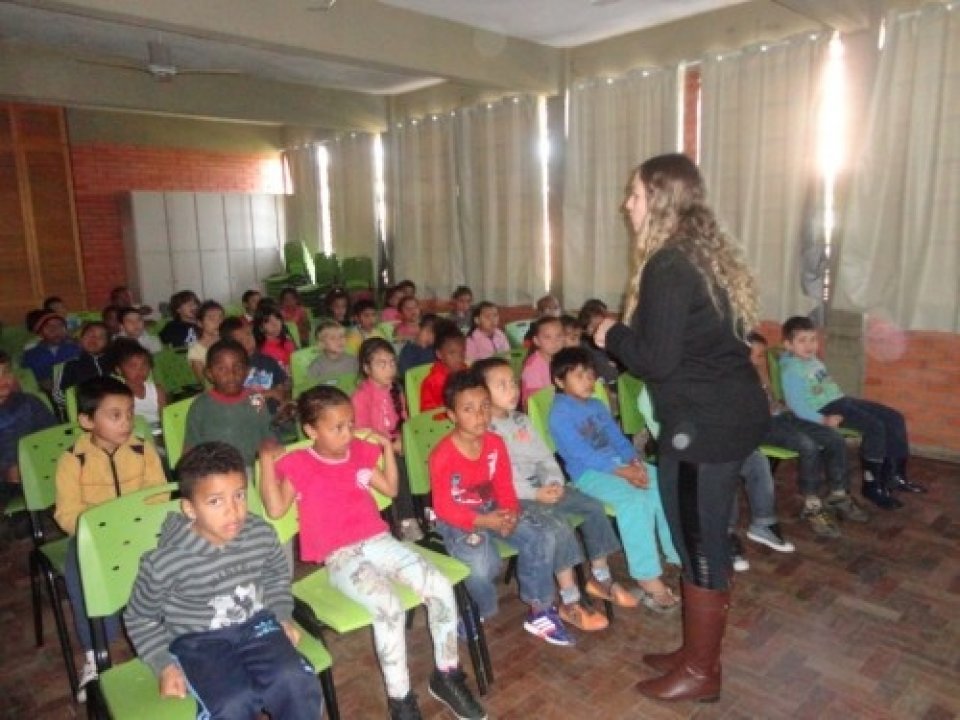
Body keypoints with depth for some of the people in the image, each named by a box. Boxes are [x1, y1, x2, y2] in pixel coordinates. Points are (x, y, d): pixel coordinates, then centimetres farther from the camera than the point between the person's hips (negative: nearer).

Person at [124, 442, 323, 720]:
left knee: (296, 681, -23)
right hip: (198, 642, -2)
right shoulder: (164, 562, -19)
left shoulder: (261, 534, -10)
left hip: (256, 626, 3)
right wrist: (164, 664, -9)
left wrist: (283, 617, 2)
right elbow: (140, 618, 0)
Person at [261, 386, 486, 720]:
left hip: (381, 542, 5)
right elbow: (275, 509, -9)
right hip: (343, 558, -5)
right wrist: (267, 460, -13)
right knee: (389, 607, -31)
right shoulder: (298, 464, 1)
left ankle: (446, 675, 4)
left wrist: (387, 447, 13)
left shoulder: (359, 453, 14)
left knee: (441, 588, -15)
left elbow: (391, 489, 21)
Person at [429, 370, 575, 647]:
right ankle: (477, 615, 2)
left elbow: (504, 486, 5)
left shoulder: (495, 443, -2)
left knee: (545, 539, -13)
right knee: (483, 564, -34)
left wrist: (511, 513, -16)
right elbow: (443, 507, -17)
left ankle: (540, 611, 7)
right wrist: (483, 521, -26)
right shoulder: (442, 456, -21)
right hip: (456, 520, -6)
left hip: (494, 511, 6)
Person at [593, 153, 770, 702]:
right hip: (731, 413, 10)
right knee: (704, 539, 19)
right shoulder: (704, 252, 13)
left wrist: (612, 335, -3)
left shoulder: (668, 266, -17)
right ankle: (698, 653, 35)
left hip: (705, 424, -10)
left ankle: (701, 672, 23)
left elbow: (656, 360, -20)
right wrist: (626, 334, 16)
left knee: (699, 545, 4)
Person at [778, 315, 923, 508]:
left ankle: (896, 475, 11)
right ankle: (871, 485, -11)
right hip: (825, 408, -10)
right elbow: (797, 406, -22)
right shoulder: (791, 370, -15)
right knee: (875, 427, -24)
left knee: (895, 418, 3)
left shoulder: (812, 360, 15)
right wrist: (824, 420, -28)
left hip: (842, 400, 10)